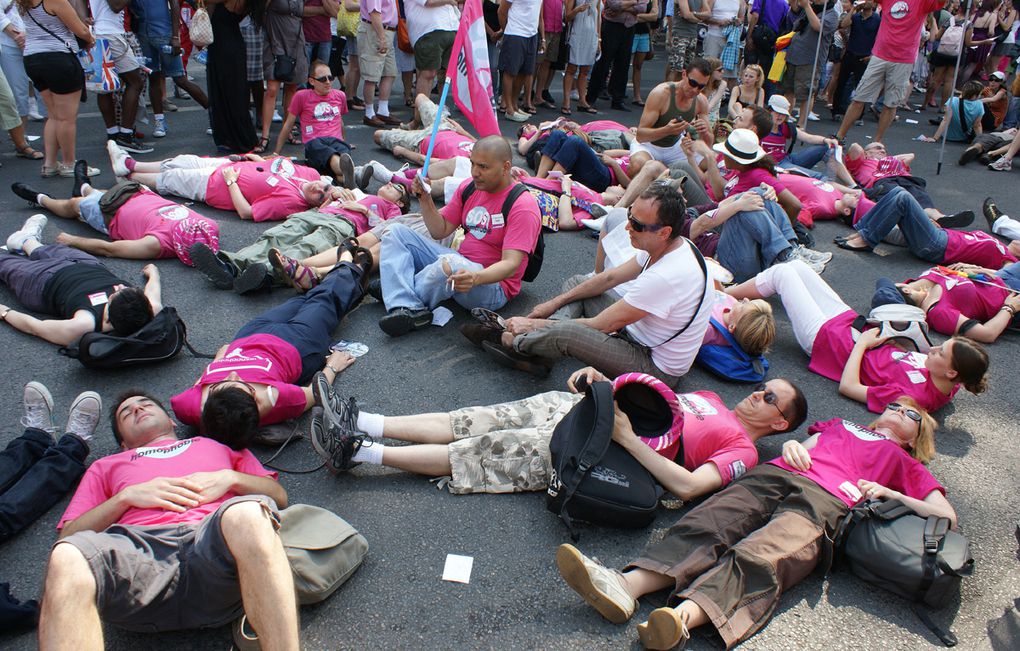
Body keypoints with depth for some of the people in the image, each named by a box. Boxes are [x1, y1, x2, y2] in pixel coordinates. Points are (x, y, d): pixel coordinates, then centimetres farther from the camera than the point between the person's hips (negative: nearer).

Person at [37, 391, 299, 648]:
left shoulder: (220, 444, 38)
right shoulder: (106, 465, 40)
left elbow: (279, 495, 26)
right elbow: (68, 536, 24)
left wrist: (230, 478, 8)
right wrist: (126, 496, 8)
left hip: (215, 540, -1)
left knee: (247, 513, -38)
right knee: (66, 558, -34)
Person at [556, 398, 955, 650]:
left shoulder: (904, 463, 32)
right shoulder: (840, 425, 42)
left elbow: (947, 517, 21)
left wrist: (891, 494, 7)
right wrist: (792, 445, 8)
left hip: (824, 503, -3)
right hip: (772, 476, 3)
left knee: (759, 559, -33)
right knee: (704, 527, -27)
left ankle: (682, 618, -58)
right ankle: (626, 586, -48)